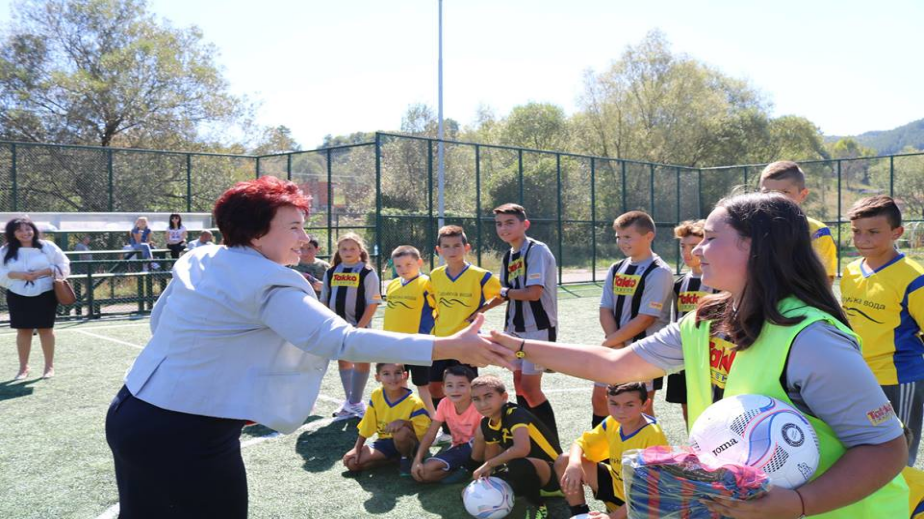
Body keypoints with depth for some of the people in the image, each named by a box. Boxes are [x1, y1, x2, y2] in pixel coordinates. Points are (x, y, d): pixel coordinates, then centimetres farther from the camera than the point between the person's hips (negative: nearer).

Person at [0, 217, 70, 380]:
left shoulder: (47, 247, -1)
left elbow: (63, 266, 0)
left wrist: (43, 272, -14)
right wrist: (16, 275, -16)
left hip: (45, 295, -1)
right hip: (18, 296, 2)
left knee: (46, 329, 4)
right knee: (23, 330, 6)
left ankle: (49, 366, 16)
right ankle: (23, 367, 18)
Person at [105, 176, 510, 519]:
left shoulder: (196, 261, 4)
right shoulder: (270, 283, -22)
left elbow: (158, 320, 18)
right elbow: (341, 339, -33)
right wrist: (450, 347, -35)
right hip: (189, 435, -9)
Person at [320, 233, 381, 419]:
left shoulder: (367, 273, -9)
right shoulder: (331, 272, 6)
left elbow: (373, 303, -12)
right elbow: (324, 301, 11)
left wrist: (359, 327, -18)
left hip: (358, 326, -5)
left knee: (361, 361, -3)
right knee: (343, 360, 14)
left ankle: (354, 402, 11)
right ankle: (349, 400, 28)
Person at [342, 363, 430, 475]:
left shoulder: (414, 402, -21)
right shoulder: (376, 396, -8)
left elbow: (424, 429, -21)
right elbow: (367, 425, 2)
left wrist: (404, 422, -35)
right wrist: (356, 449, -2)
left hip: (408, 443, -5)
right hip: (384, 442, 5)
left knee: (401, 432, -39)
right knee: (352, 463, -11)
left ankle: (406, 458, -6)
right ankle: (396, 458, 3)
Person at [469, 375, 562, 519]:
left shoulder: (515, 414, -24)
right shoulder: (485, 425, 1)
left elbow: (522, 449, -41)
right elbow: (476, 460, 12)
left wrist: (488, 465, -31)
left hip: (553, 472, -9)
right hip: (531, 473, 9)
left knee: (519, 465, -38)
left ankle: (539, 506, -9)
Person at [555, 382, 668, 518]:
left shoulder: (653, 436, -28)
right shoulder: (612, 423, -8)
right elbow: (582, 443, 1)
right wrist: (574, 463, -24)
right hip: (616, 486, 6)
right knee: (564, 461, -6)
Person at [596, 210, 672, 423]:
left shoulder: (659, 272, -13)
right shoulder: (616, 269, 8)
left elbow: (646, 318, -18)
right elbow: (605, 310, 5)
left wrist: (610, 341, -12)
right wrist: (616, 343, -11)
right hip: (615, 350, 7)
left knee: (642, 405, 3)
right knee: (599, 398, 13)